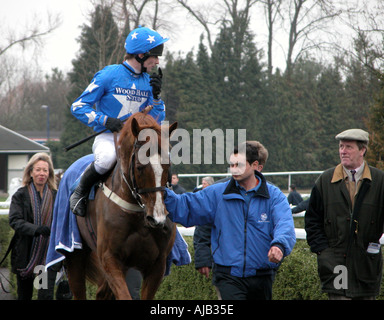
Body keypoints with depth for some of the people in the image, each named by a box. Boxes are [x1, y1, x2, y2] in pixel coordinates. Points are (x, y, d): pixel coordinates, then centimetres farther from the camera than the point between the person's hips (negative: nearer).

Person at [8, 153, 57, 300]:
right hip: (25, 253, 0)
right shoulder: (21, 195, 0)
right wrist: (36, 229, -28)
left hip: (48, 254, 0)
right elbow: (14, 220, -13)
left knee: (46, 294, -12)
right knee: (24, 295, 10)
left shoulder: (55, 196, 5)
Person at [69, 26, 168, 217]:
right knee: (107, 158, -39)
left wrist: (156, 97, -6)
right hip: (107, 137, -5)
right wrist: (105, 120, -18)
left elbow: (155, 122, 10)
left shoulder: (148, 82, 10)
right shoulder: (109, 75, -6)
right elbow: (78, 107, -5)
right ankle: (79, 194, -13)